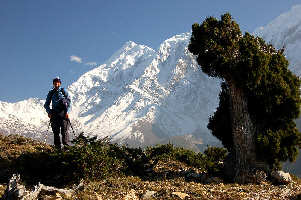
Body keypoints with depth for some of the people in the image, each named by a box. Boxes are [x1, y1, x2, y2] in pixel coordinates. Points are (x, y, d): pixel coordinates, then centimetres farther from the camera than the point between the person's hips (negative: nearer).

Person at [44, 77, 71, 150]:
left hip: (63, 113, -2)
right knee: (56, 131, -2)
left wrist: (67, 111, -11)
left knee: (64, 130, -10)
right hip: (55, 113, 2)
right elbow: (46, 104, 17)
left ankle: (66, 144, -8)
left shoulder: (64, 91, 7)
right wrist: (49, 112, -1)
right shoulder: (51, 93, 14)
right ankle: (57, 146, 2)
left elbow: (69, 101, 1)